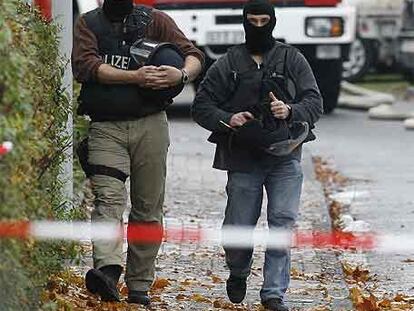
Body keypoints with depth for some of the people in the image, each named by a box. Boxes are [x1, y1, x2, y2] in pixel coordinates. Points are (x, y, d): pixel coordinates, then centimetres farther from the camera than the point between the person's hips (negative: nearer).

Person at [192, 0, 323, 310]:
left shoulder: (293, 60, 7)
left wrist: (290, 111, -18)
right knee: (238, 228, 1)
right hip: (243, 159, 0)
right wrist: (227, 120, -14)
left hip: (285, 158, 0)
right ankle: (238, 274, 32)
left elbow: (315, 102, 3)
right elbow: (201, 106, 5)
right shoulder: (228, 64, 5)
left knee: (283, 222, -12)